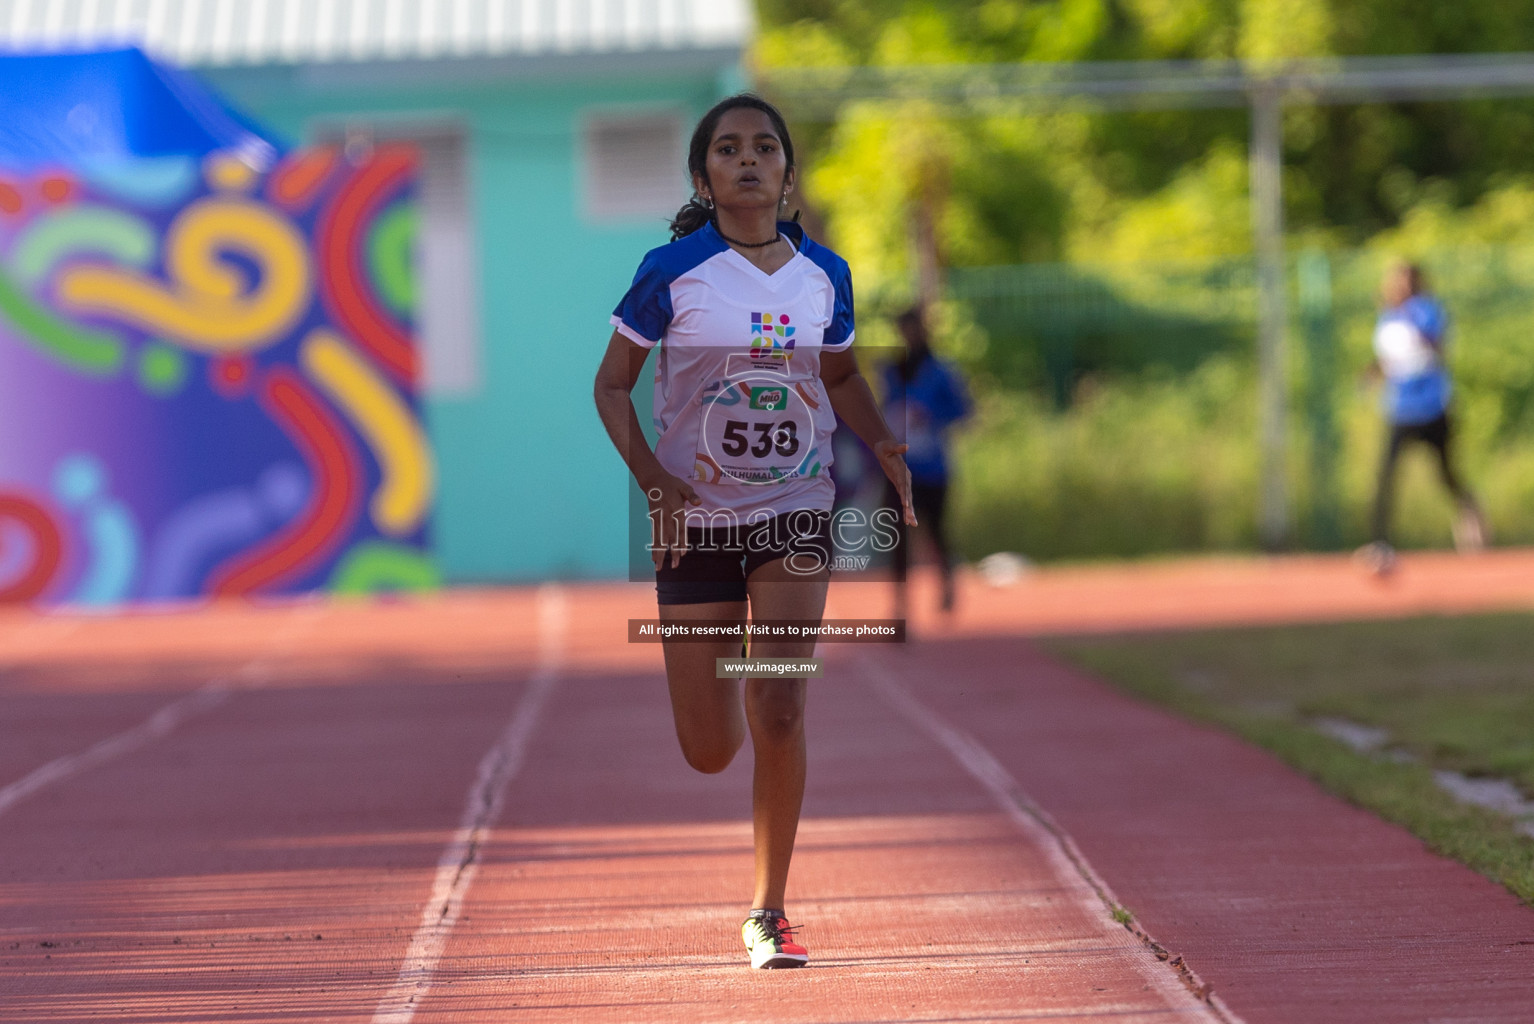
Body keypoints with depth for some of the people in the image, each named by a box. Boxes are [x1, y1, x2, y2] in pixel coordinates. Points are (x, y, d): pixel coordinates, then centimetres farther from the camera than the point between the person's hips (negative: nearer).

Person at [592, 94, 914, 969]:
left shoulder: (825, 275, 0)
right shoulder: (671, 273, -8)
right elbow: (613, 384, -1)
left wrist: (883, 441, -3)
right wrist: (651, 475, -16)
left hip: (795, 512, 1)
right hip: (696, 519, -1)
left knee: (780, 717, -12)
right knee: (710, 751, 2)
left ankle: (770, 913, 0)